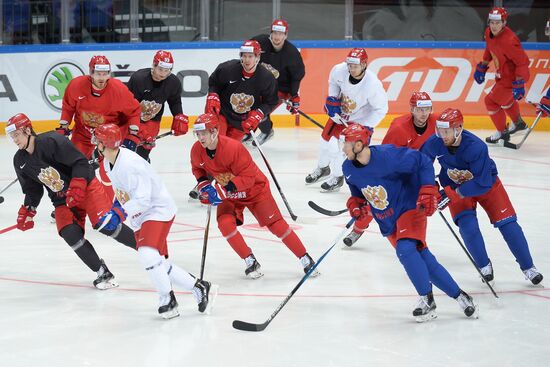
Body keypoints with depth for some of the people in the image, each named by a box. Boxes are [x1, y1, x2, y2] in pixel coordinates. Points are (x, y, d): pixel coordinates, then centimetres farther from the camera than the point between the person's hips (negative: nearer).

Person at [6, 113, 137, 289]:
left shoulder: (52, 141, -21)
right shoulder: (20, 161, 2)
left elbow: (80, 162, -20)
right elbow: (32, 190, 13)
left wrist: (76, 187, -29)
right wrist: (27, 211, 2)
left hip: (85, 186, -6)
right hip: (62, 200, 6)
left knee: (105, 224, -21)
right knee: (71, 234, -17)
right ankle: (103, 273, -7)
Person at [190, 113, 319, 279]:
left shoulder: (233, 147, -33)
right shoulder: (197, 150, -14)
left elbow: (248, 177, -30)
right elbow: (197, 168, 9)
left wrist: (224, 189, -37)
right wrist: (203, 184, -9)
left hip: (254, 189, -5)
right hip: (227, 195, 5)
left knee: (276, 224, -5)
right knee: (225, 223, -20)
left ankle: (305, 259, 6)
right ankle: (251, 262, -6)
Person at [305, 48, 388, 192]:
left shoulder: (373, 84, -35)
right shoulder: (339, 70, -24)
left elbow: (380, 109, -22)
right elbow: (333, 81, 2)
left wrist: (364, 127, -22)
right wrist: (332, 100, -7)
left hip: (360, 119, -5)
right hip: (340, 112, 5)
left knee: (337, 147, -12)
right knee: (326, 140, 13)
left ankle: (337, 177, 13)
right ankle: (322, 168, 43)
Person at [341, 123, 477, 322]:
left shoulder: (388, 156, -25)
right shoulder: (348, 169, -5)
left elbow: (423, 162, -16)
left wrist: (428, 190, -22)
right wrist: (355, 203, -3)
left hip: (410, 207, -6)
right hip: (387, 221, 6)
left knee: (405, 249, -28)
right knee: (422, 258, 1)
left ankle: (427, 299, -16)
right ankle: (458, 295, 13)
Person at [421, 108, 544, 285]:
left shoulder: (476, 147, -36)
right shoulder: (434, 144, -24)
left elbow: (482, 183, -34)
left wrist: (454, 193, -35)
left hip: (487, 183, -2)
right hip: (455, 186, 2)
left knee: (507, 224, -6)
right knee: (468, 226, -18)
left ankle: (528, 267, 8)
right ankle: (484, 266, 4)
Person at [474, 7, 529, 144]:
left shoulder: (508, 40, -34)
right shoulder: (488, 33, -8)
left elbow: (523, 62, -31)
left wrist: (519, 84, -33)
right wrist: (482, 67, 16)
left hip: (512, 76, -9)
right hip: (502, 73, 9)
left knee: (491, 101, -3)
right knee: (504, 99, 30)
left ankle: (502, 132, 16)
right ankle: (518, 123, 55)